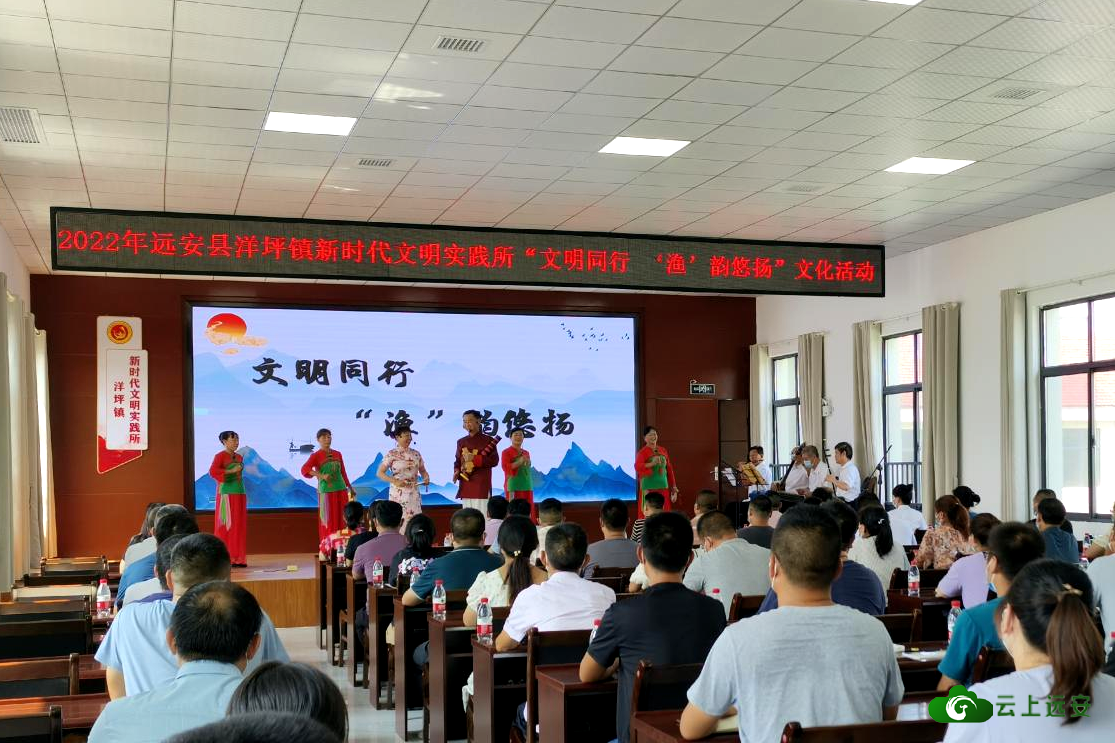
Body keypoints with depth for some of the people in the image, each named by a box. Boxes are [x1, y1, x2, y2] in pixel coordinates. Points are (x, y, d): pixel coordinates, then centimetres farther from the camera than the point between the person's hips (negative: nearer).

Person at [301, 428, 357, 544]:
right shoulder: (316, 455, -3)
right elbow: (304, 469, -18)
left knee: (343, 520, 3)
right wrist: (321, 476, -27)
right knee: (329, 521, -1)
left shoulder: (338, 454, 12)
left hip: (341, 490, 4)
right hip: (326, 491, -4)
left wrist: (350, 488, 19)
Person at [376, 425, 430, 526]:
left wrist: (426, 478, -7)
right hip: (398, 494, -4)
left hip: (414, 494, 4)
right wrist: (395, 481, -20)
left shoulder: (416, 453, 8)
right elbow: (379, 473, -7)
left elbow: (422, 471, 16)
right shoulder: (392, 454, -5)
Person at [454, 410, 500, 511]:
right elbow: (457, 460, 21)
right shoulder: (461, 442, 15)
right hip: (465, 486, 5)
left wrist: (475, 459, -16)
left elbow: (494, 460, -9)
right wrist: (456, 471, 0)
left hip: (481, 485, -5)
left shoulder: (488, 440, -1)